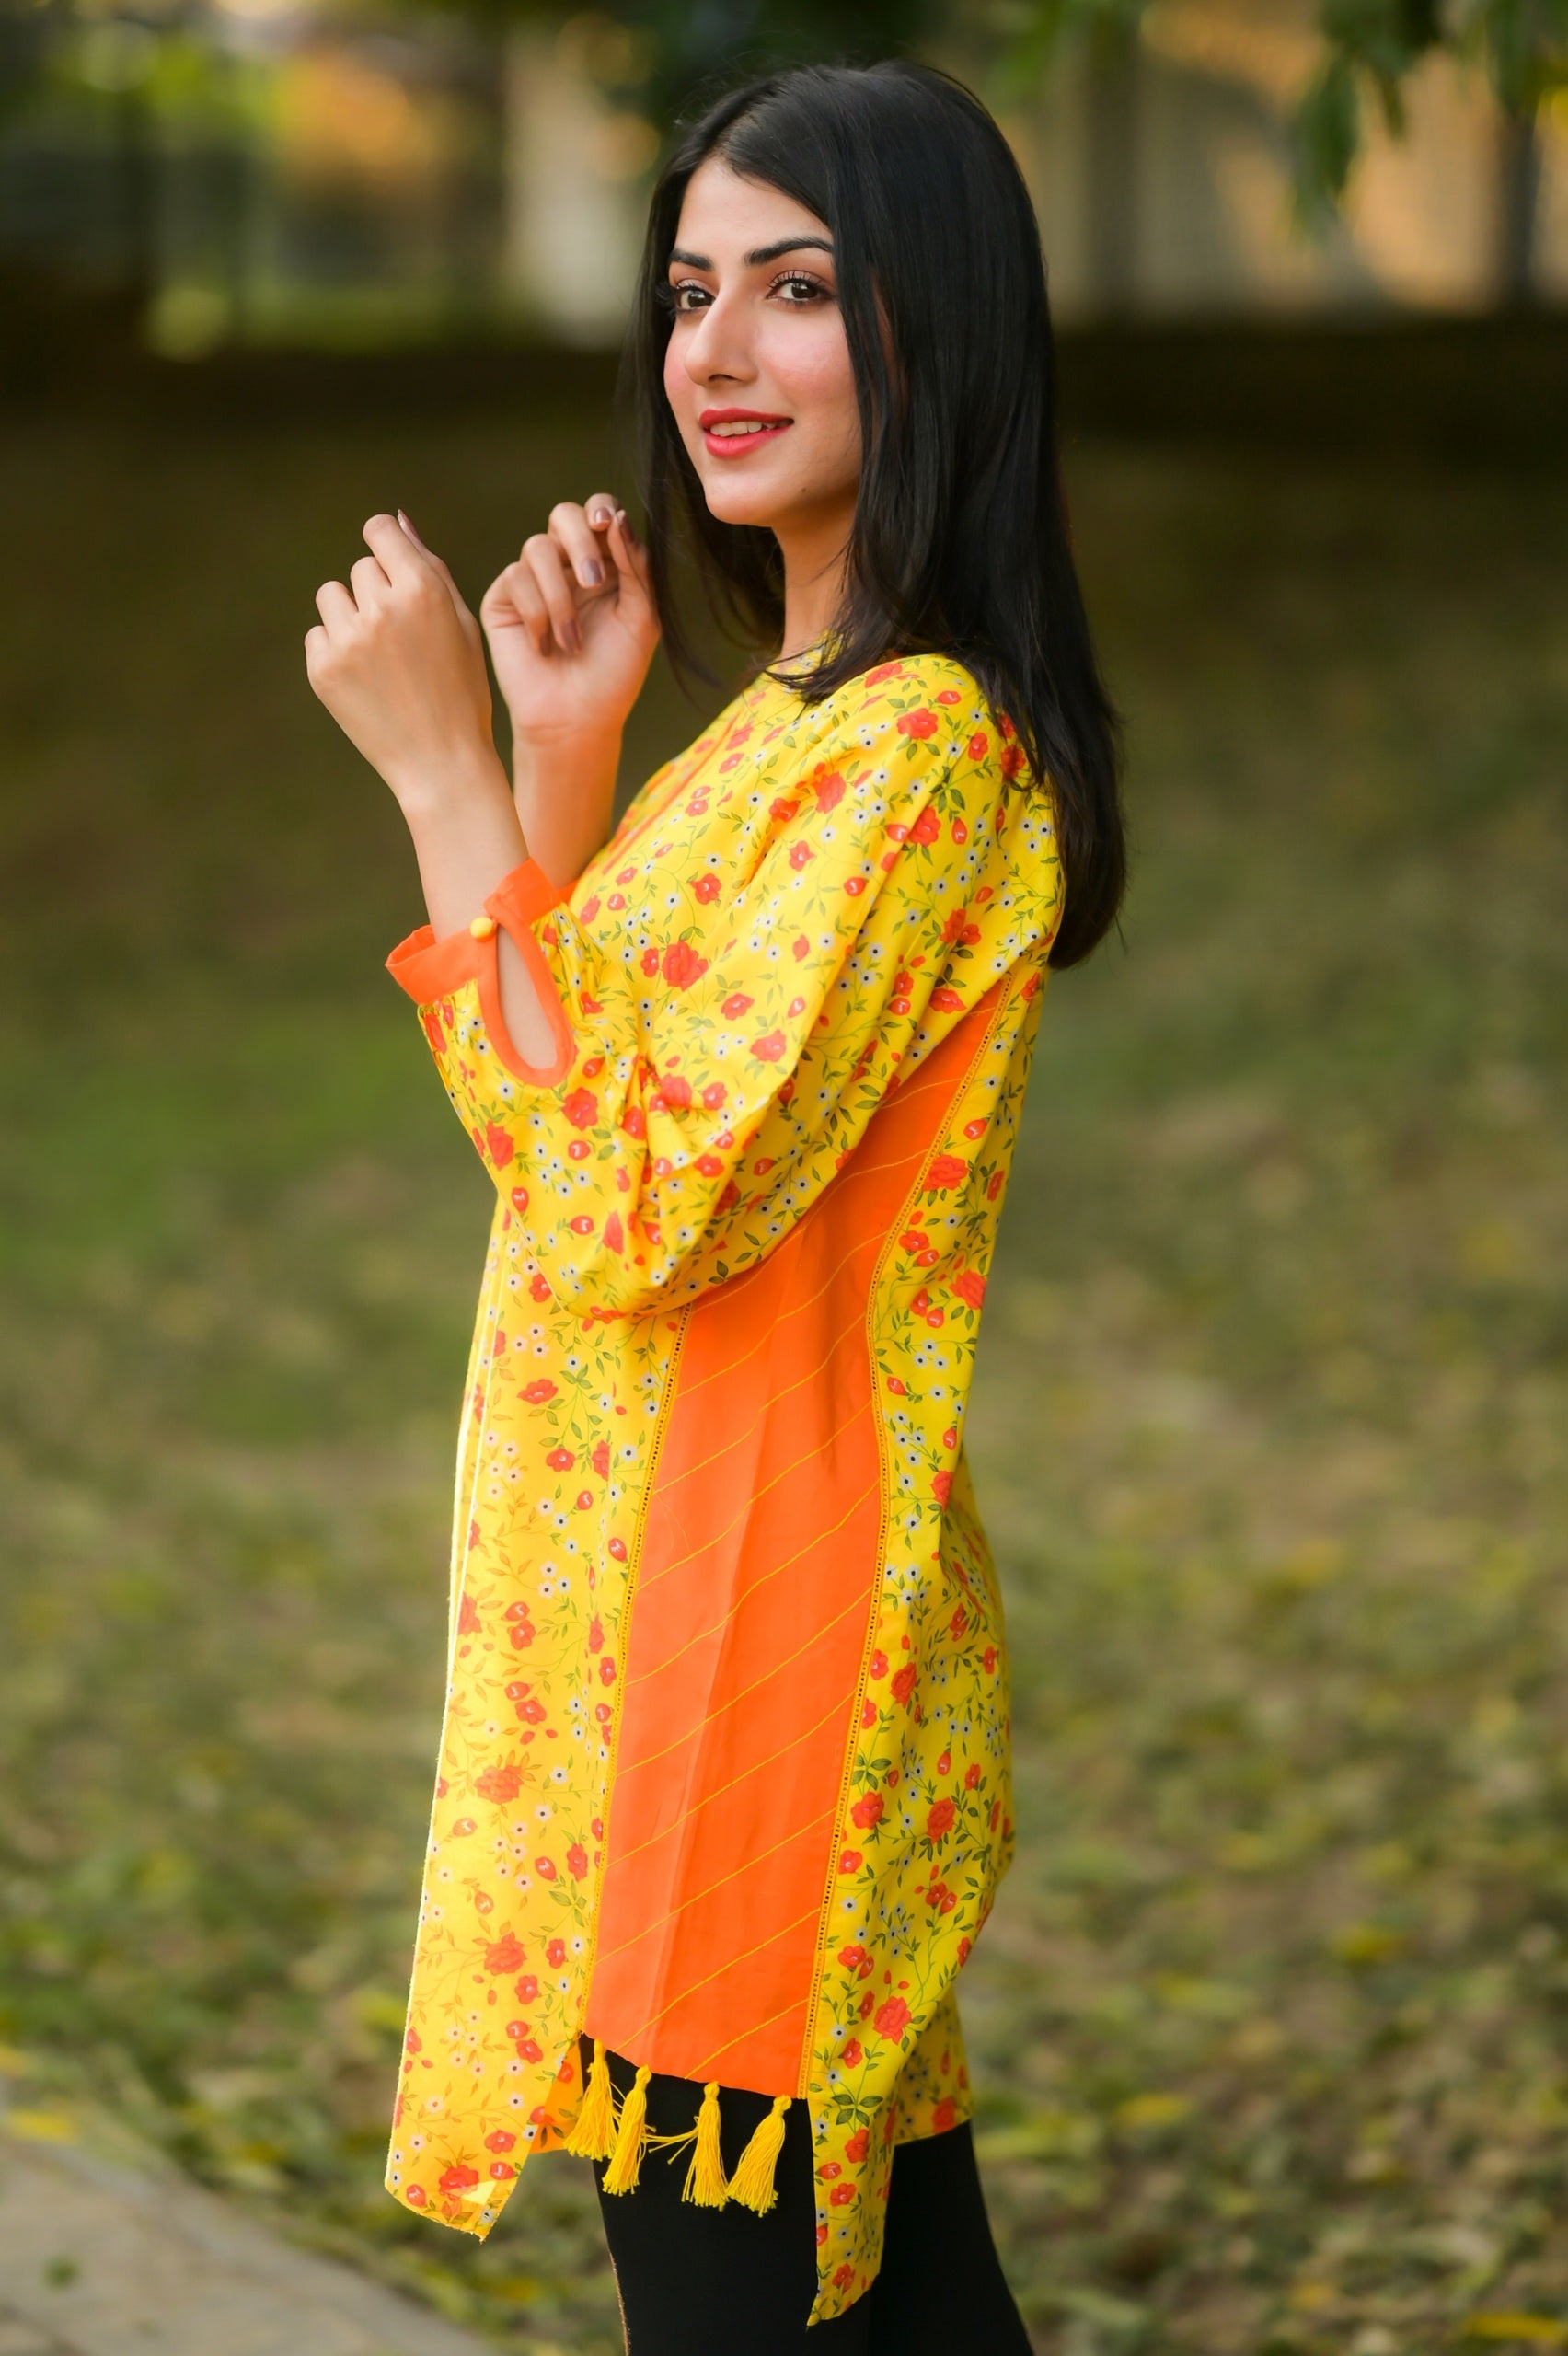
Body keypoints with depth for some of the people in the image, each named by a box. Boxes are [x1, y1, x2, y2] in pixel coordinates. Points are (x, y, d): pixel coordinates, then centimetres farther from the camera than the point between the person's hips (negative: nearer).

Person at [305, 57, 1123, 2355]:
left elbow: (632, 1211, -23)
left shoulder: (917, 747, -19)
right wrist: (561, 760, 4)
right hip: (665, 1618, 10)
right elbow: (585, 1116, 16)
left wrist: (449, 780, -20)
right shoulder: (801, 711, 12)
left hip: (748, 1645, -10)